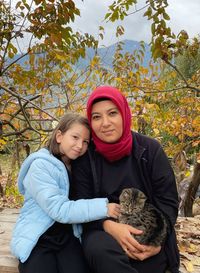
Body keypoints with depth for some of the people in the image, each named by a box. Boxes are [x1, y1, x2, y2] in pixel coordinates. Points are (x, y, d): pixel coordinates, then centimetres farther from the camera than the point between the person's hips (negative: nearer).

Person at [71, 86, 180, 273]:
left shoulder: (150, 149, -4)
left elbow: (168, 200, -3)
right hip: (104, 231, 1)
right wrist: (110, 226, -25)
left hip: (149, 231, 0)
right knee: (98, 248, -32)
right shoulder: (84, 156, -3)